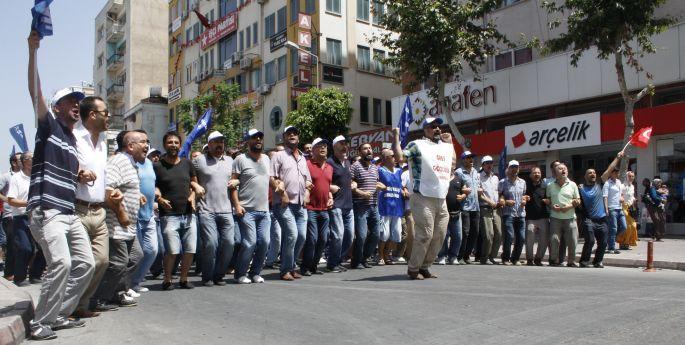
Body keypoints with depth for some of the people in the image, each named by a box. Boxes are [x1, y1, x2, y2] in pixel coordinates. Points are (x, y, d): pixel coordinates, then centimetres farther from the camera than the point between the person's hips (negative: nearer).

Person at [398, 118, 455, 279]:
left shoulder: (444, 146, 19)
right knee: (425, 235, -10)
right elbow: (399, 157, -15)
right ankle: (413, 269, 4)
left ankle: (424, 267, 21)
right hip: (424, 198, -8)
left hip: (442, 199, 8)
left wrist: (450, 143, 28)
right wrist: (396, 136, -9)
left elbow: (453, 164, 32)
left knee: (440, 235, 9)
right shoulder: (417, 144, -3)